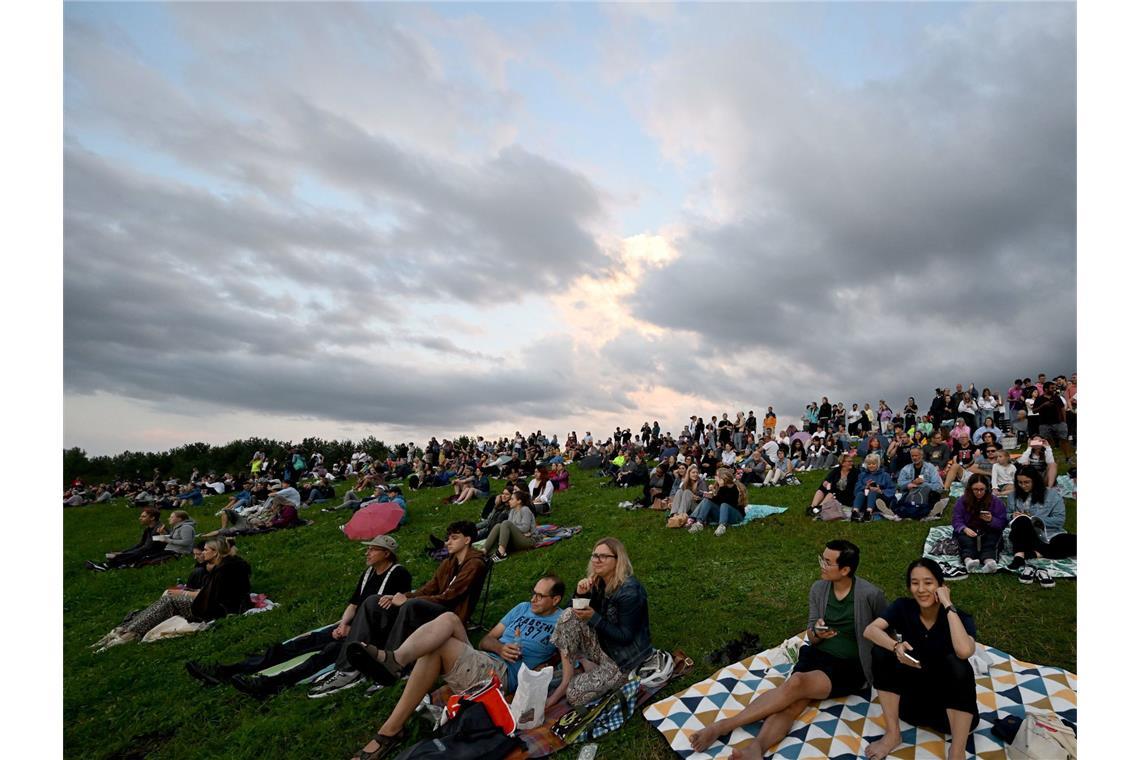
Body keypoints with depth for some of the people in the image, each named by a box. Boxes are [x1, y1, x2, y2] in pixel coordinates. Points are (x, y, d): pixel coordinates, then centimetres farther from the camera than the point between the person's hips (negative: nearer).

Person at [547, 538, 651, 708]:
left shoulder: (630, 591, -26)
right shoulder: (598, 582, -3)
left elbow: (625, 637, -23)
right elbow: (576, 610, 2)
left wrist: (593, 618, -28)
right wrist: (580, 593, -19)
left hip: (624, 658, -8)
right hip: (602, 644, 8)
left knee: (574, 695, -20)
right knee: (568, 615, -15)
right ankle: (565, 683, -12)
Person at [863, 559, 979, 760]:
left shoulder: (960, 617, -15)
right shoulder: (903, 607, -9)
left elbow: (964, 651, -39)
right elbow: (870, 630, -21)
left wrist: (948, 605, -31)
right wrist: (896, 646, -40)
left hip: (947, 696, -3)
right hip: (912, 695, 3)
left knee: (957, 664, -31)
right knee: (882, 652, -22)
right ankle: (893, 734, -9)